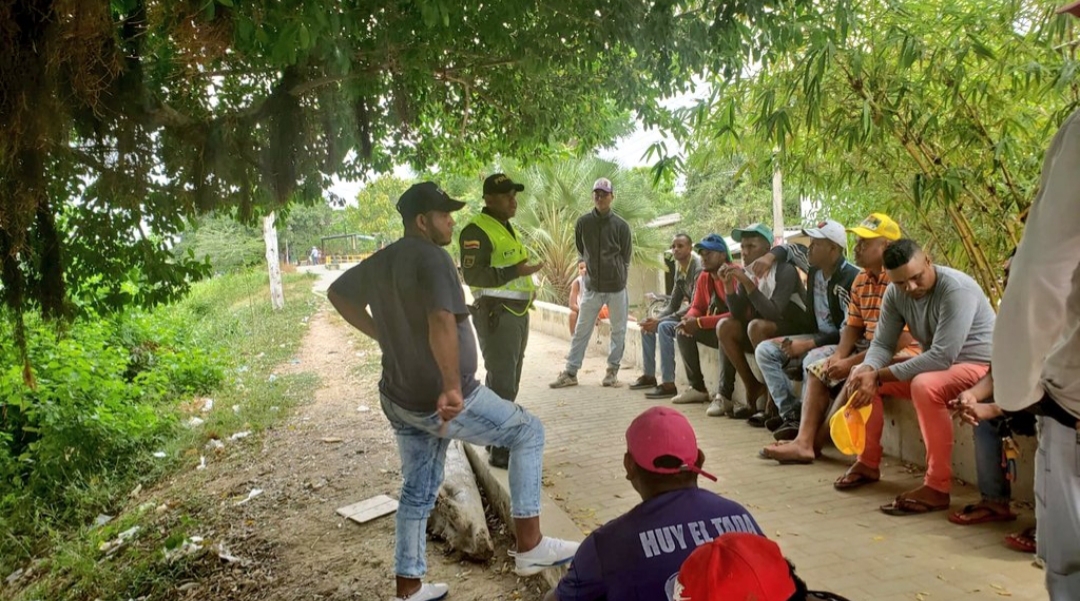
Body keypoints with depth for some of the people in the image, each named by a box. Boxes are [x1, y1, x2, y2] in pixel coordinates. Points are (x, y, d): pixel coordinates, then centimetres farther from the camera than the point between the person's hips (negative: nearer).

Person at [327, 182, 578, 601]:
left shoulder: (380, 262, 9)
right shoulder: (431, 257, -19)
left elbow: (337, 293, 25)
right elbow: (441, 324, -35)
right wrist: (452, 387, -32)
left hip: (399, 399, 9)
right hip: (440, 400, -9)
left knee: (418, 491, 21)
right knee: (528, 432, 7)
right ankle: (530, 545, 7)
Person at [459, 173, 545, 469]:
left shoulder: (508, 228, 17)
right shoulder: (476, 230, -14)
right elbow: (472, 275, -23)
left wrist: (528, 286, 14)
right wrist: (515, 271, -29)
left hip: (518, 312, 10)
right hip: (496, 313, -10)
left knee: (509, 380, 16)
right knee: (502, 381, -10)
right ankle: (500, 450, -4)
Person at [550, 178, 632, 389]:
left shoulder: (621, 225, -6)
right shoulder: (583, 222, -2)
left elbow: (626, 258, 3)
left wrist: (617, 276, 7)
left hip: (616, 287, -1)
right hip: (592, 287, 1)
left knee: (618, 331, 7)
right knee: (581, 331, 3)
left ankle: (612, 371, 19)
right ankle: (570, 373, 8)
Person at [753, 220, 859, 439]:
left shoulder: (852, 279, -20)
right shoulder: (813, 269, 3)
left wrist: (808, 345, -23)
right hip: (818, 337, 9)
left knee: (812, 359, -38)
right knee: (764, 350, -6)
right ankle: (791, 413, -12)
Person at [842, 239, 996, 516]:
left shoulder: (957, 290, -28)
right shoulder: (895, 293, -6)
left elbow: (942, 357, -33)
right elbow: (882, 344, -4)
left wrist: (879, 376, -30)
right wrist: (867, 370, -28)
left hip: (979, 366, -8)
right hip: (934, 364, 8)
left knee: (925, 386, -37)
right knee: (860, 376, -2)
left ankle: (937, 488, -27)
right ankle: (868, 463, 10)